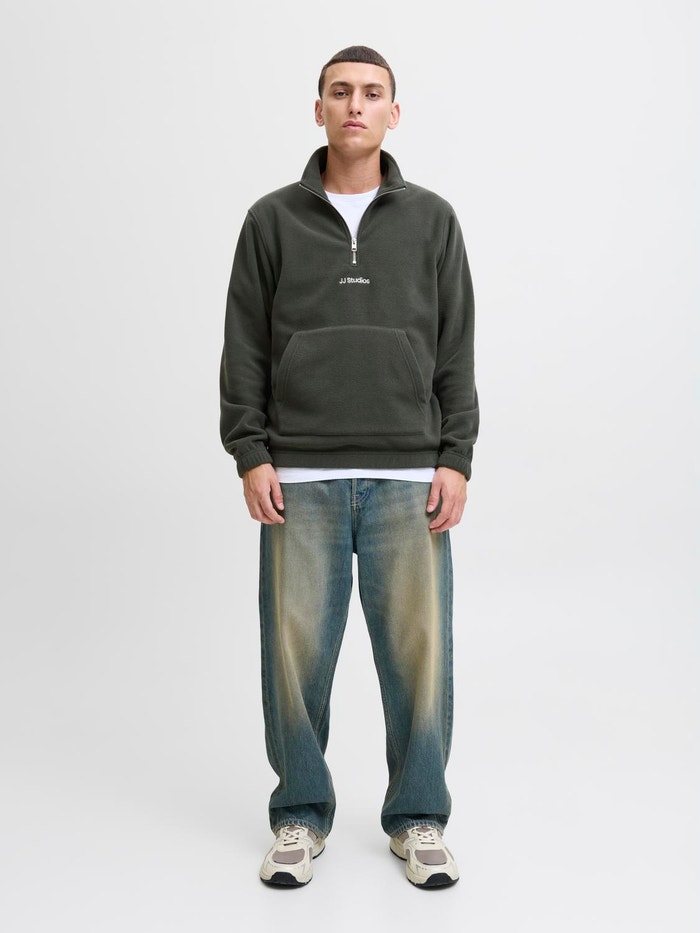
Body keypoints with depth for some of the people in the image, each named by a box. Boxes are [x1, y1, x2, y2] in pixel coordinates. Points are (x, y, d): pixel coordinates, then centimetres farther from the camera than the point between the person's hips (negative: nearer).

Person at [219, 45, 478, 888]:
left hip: (408, 478, 0)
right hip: (300, 478, 0)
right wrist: (250, 455, -5)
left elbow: (456, 351, 5)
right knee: (296, 647, 2)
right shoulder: (272, 220, 7)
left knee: (417, 647, 2)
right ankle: (300, 816, 19)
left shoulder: (431, 219, 8)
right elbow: (245, 349, 5)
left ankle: (418, 818, 18)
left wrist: (455, 459, -3)